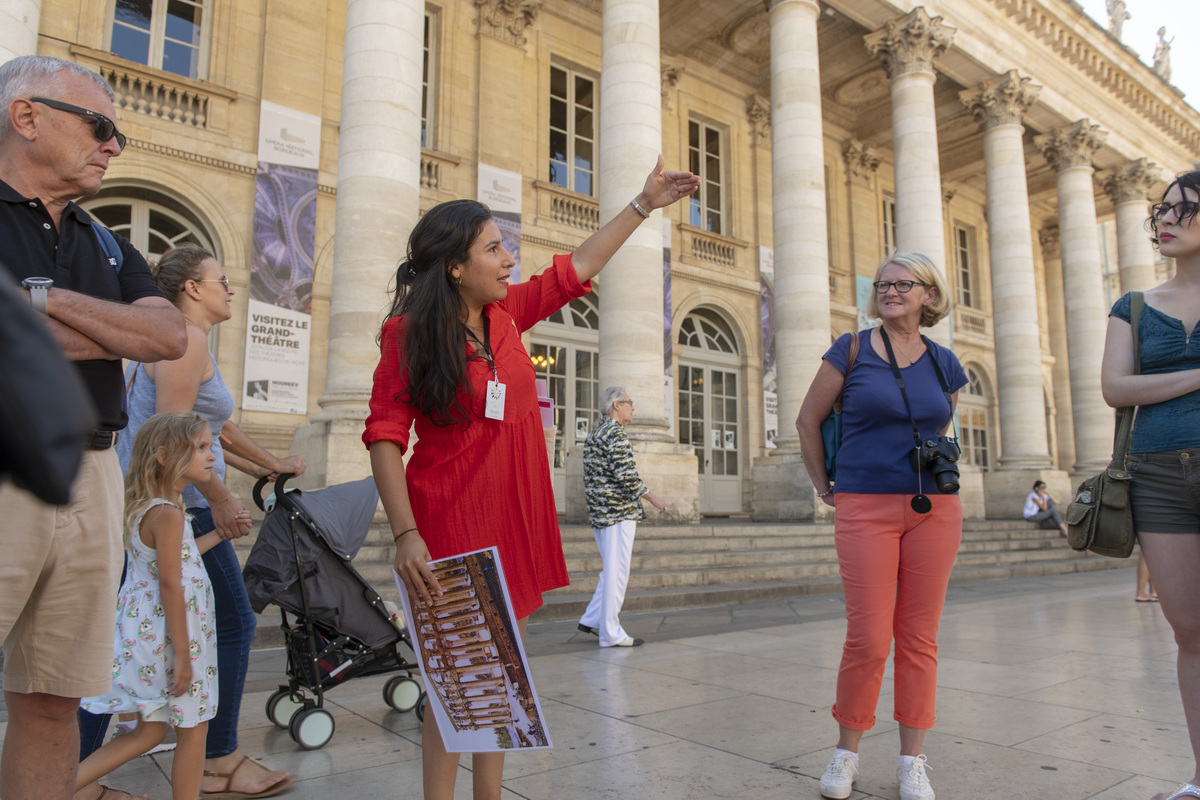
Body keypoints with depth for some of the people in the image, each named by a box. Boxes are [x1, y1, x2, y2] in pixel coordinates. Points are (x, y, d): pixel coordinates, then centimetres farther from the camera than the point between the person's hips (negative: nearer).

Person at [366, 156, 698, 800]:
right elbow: (385, 435, -13)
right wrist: (406, 534, -23)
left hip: (517, 517, 6)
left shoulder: (506, 313, 7)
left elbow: (577, 268, 17)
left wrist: (644, 204, 19)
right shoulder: (408, 333, -8)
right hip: (452, 521, -6)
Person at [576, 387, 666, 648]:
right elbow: (626, 475, -21)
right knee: (617, 572, -5)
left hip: (599, 512, 10)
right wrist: (653, 499, -12)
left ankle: (592, 619, 19)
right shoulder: (615, 433, -12)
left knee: (612, 569, 17)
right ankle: (611, 633, 0)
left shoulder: (593, 434, 17)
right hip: (619, 511, -10)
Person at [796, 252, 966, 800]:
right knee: (868, 639, -4)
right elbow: (808, 420, 5)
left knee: (918, 637, 7)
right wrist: (823, 486, 8)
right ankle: (846, 752, 17)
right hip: (865, 509, -3)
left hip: (934, 508, 3)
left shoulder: (944, 364, 9)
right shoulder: (852, 350, 0)